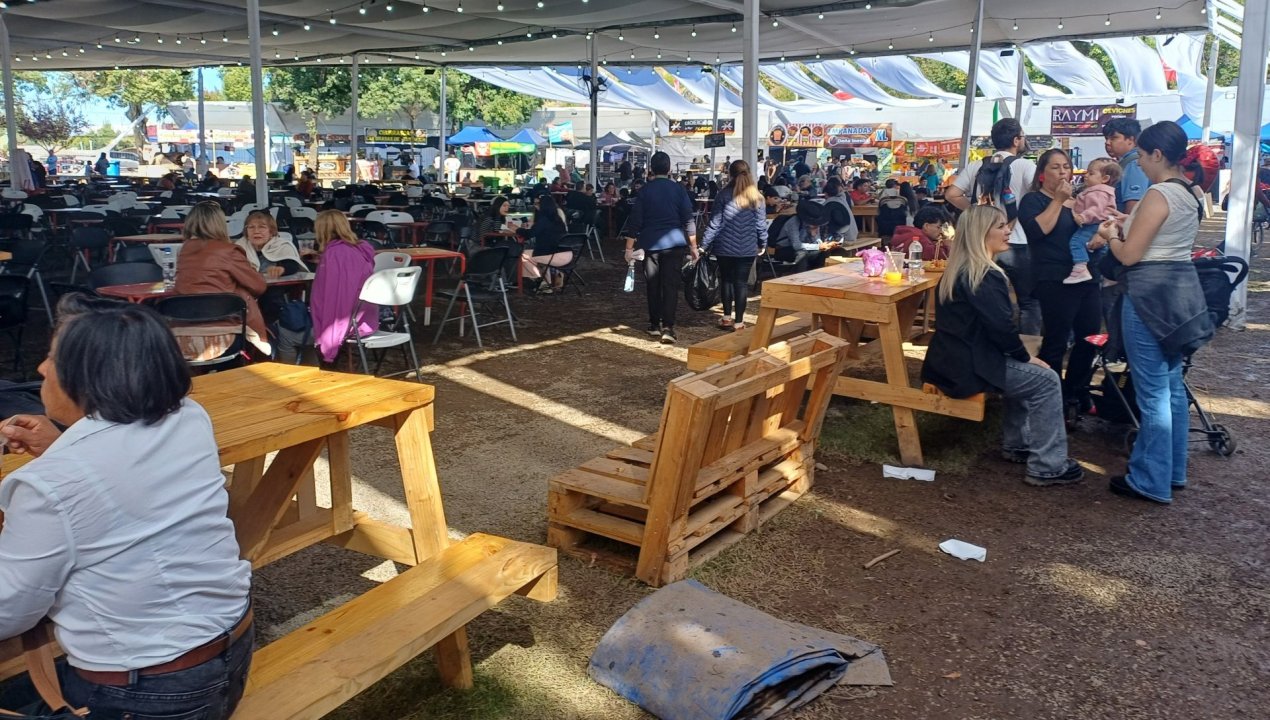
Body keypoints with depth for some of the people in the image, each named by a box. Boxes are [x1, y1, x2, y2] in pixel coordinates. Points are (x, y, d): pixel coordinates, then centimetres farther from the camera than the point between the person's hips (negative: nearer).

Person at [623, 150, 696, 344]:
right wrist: (693, 245, 7)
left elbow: (635, 221, -1)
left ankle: (655, 324, 18)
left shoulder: (645, 191, 0)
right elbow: (688, 219, 1)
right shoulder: (678, 189, 1)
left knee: (652, 285, 11)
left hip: (650, 243, 1)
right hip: (674, 243, -1)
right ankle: (668, 327, -14)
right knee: (670, 285, -3)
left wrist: (629, 248, 3)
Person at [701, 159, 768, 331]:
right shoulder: (757, 197, -1)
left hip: (725, 246, 0)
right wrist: (763, 244, 16)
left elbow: (715, 223, -7)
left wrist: (704, 244, -1)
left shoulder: (724, 194, -5)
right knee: (741, 282, 5)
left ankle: (726, 317, 19)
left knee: (726, 280, 14)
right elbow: (761, 224, 2)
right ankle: (738, 321, 6)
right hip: (748, 248, 1)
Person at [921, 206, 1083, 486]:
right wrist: (1026, 357, -4)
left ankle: (1016, 444, 31)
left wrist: (1021, 356, 16)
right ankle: (1048, 467, 1)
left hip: (954, 359, 10)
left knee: (1028, 373, 26)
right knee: (1046, 381, -3)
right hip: (968, 367, -10)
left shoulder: (959, 270, 14)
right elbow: (1001, 326, -21)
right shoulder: (984, 276, -17)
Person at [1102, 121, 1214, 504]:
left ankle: (1151, 482, 4)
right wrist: (1125, 229, 17)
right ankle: (1173, 471, 27)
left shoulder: (1158, 195, -16)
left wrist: (1111, 234, 3)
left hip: (1150, 294, -10)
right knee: (1172, 385, 16)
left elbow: (1129, 255, -16)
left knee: (1152, 391, -3)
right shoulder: (1193, 194, 12)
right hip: (1182, 288, 10)